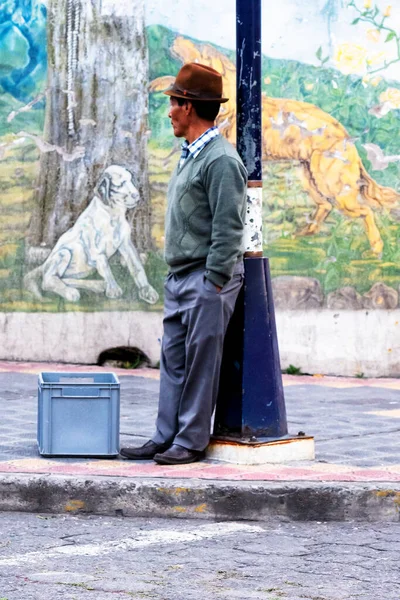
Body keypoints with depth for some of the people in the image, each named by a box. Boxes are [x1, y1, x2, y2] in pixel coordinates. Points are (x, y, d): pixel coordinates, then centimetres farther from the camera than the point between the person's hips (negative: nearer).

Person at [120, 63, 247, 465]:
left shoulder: (221, 160, -13)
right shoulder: (189, 155, 18)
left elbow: (228, 228, -17)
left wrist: (214, 283, -18)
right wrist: (175, 277, 19)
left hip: (206, 279, -10)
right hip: (178, 277, 10)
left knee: (201, 362, -4)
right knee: (172, 360, 9)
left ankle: (192, 441, 1)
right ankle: (166, 437, 14)